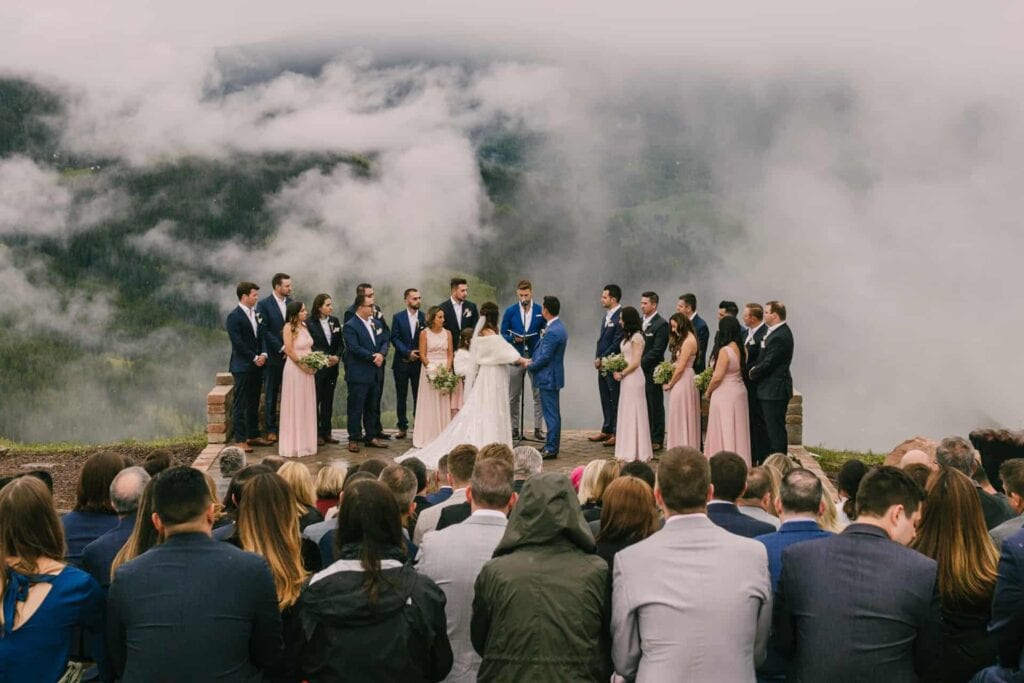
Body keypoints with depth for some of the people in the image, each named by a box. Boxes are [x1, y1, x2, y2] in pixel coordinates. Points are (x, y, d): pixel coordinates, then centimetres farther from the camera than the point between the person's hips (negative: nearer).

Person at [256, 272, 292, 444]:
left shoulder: (291, 303, 7)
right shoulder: (263, 304, -6)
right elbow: (265, 331, -10)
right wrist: (281, 348, -14)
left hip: (290, 355, 3)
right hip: (273, 356, -3)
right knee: (271, 395, 6)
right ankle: (271, 429, 13)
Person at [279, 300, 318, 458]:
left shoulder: (304, 325, 10)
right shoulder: (289, 327, -11)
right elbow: (289, 351, -16)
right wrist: (303, 365, -14)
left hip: (307, 370, 7)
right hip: (295, 369, -7)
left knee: (307, 407, 12)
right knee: (295, 407, -1)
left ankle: (305, 443, 21)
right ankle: (293, 445, 7)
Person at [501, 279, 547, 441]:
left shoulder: (541, 311, 1)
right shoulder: (510, 311, 2)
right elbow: (503, 334, 5)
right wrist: (514, 339, -14)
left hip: (536, 357, -1)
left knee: (538, 395, 1)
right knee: (513, 396, 6)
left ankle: (538, 429, 8)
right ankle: (515, 429, 15)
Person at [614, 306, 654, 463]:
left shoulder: (636, 337, -14)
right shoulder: (629, 336, 12)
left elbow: (635, 362, -17)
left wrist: (621, 374, -10)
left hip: (633, 378, -9)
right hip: (627, 378, 9)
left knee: (633, 413, -1)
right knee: (627, 413, 13)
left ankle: (635, 452, 7)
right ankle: (630, 450, 20)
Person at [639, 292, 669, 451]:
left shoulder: (661, 324, -10)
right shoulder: (640, 322, 13)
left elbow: (656, 350, -16)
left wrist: (640, 363, -17)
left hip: (652, 372, -6)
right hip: (640, 371, 6)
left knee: (655, 406, 3)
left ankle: (657, 440, 11)